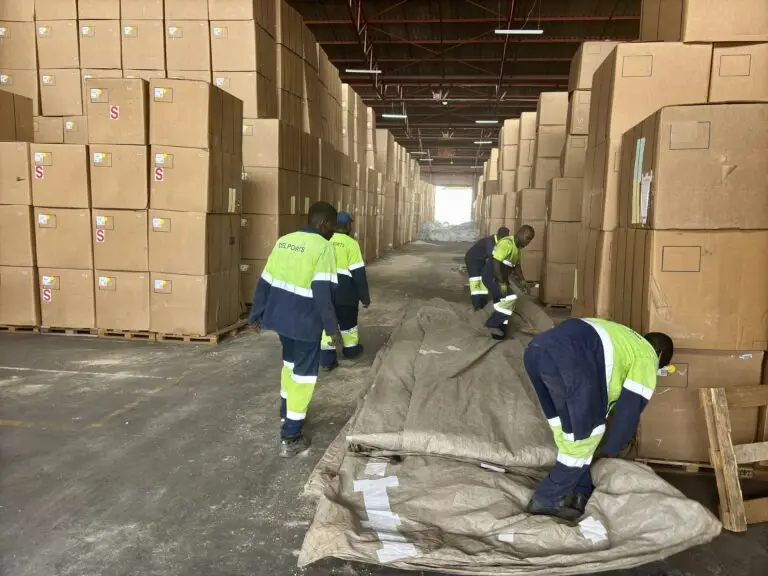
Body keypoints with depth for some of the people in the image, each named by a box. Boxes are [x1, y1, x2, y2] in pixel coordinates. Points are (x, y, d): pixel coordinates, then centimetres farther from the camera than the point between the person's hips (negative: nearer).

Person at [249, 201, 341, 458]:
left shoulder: (284, 240, 7)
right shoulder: (323, 247, -14)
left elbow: (265, 281, 9)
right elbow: (322, 293, -21)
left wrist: (256, 313, 18)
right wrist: (332, 327, -15)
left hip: (279, 316, 7)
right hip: (304, 321, -7)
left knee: (291, 362, 27)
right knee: (304, 373, 5)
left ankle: (286, 413, 44)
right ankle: (290, 438, 8)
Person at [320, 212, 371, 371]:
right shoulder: (351, 243, -12)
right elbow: (358, 272, -12)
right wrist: (365, 296, -4)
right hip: (344, 291, -3)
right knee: (348, 321, 17)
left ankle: (327, 359, 5)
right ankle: (351, 349, 38)